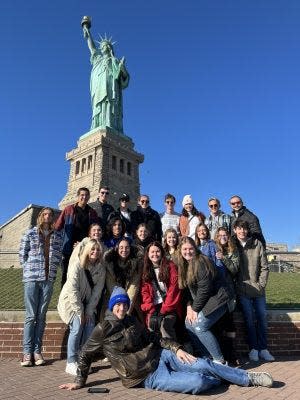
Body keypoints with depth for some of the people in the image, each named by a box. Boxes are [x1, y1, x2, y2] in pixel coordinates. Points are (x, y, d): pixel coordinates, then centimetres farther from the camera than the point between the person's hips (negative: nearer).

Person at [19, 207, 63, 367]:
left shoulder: (58, 236, 8)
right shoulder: (30, 233, 3)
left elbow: (58, 256, 11)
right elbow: (22, 254, 5)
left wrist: (52, 270, 5)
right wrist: (31, 269, 3)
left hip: (48, 279, 2)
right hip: (31, 278, -2)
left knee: (41, 316, 7)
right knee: (31, 316, 1)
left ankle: (37, 351, 15)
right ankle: (27, 352, 10)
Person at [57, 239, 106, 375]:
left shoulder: (101, 269, -8)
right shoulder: (76, 265, -21)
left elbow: (97, 291, -7)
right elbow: (73, 290, -22)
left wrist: (89, 311, -11)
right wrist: (80, 312, -20)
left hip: (86, 302, 4)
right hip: (70, 300, -4)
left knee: (90, 326, -8)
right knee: (77, 327, -17)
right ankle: (71, 363, -3)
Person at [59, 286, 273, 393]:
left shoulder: (131, 321, 5)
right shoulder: (102, 330, -9)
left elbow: (153, 338, 10)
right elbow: (85, 356, 2)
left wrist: (176, 348, -1)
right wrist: (80, 382, 1)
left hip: (161, 356, 5)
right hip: (149, 377, -4)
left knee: (204, 365, -11)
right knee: (198, 382, -23)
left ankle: (249, 377, 5)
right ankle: (221, 379, 7)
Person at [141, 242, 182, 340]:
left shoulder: (170, 266, 2)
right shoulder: (145, 270, 11)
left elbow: (173, 289, -6)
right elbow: (144, 292, 5)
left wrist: (164, 309, -12)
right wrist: (151, 309, -8)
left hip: (169, 307, -2)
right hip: (154, 308, 3)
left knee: (165, 325, -29)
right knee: (152, 326, -25)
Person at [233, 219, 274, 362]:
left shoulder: (257, 244, 0)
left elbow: (264, 267, 2)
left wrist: (261, 284, -3)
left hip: (258, 288, 2)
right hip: (243, 290, -2)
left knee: (262, 317, 6)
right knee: (249, 318, 0)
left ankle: (263, 349, 18)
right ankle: (253, 349, 13)